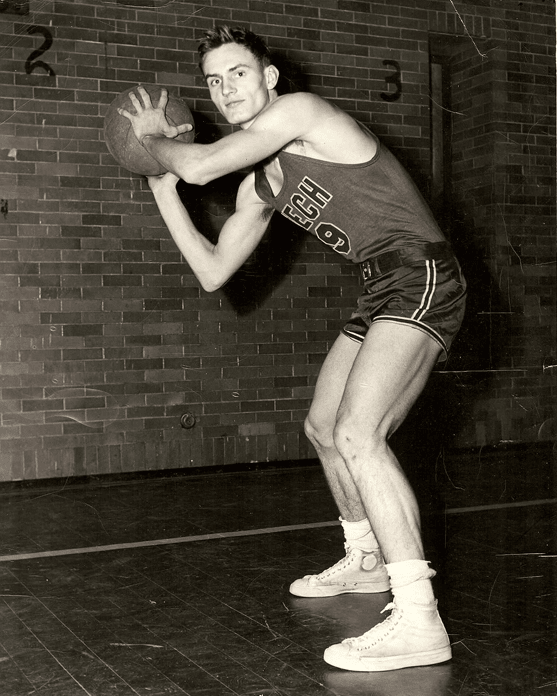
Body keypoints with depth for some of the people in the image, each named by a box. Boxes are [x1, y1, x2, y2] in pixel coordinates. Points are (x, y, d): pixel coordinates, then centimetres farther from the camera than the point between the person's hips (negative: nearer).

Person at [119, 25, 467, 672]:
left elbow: (200, 165, -19)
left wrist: (151, 137, 3)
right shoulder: (259, 186, 16)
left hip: (420, 274, -10)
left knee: (356, 432, -24)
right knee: (323, 427, 18)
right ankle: (365, 560, 38)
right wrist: (161, 186, 15)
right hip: (382, 291, 10)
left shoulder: (300, 109, -9)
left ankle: (417, 619, -23)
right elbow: (213, 272, 16)